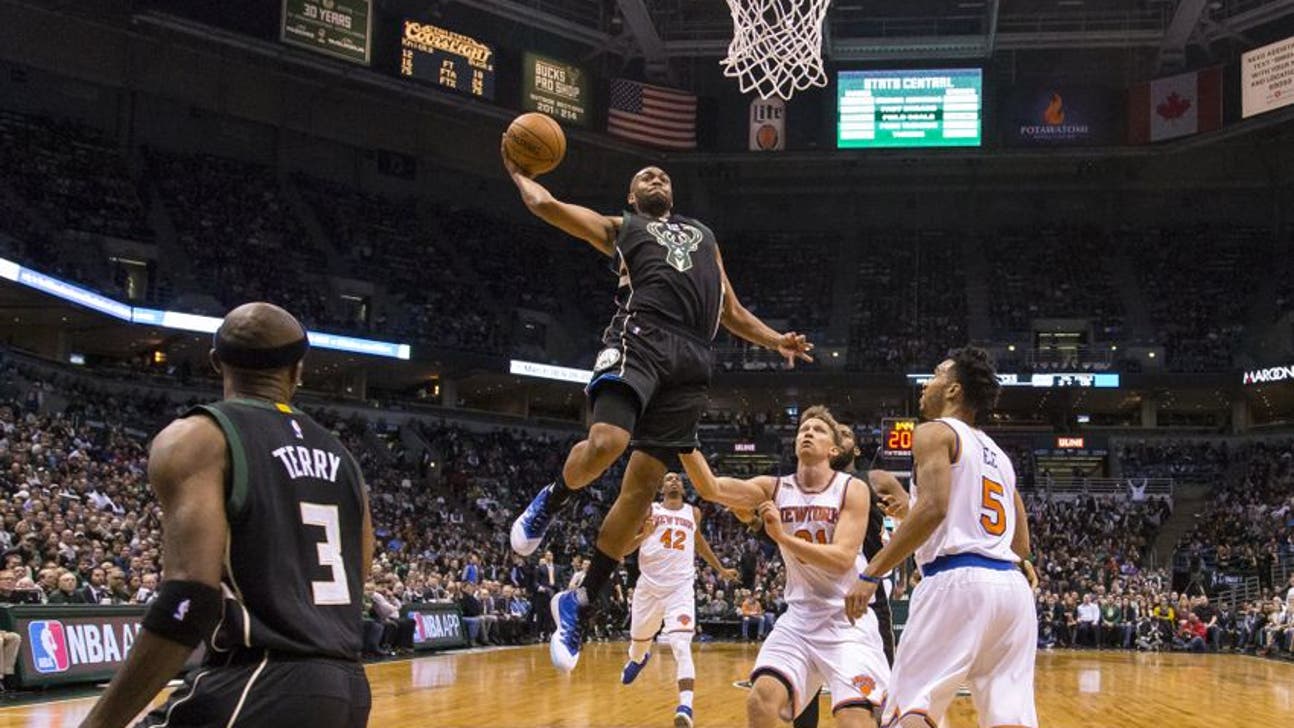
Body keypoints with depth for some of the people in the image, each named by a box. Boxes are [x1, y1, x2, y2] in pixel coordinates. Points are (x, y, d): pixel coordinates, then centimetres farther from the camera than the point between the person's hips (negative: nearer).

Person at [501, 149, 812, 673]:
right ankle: (552, 499, 7)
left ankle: (581, 603, 7)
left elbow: (732, 311, 34)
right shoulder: (619, 228, 24)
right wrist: (518, 171, 33)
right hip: (640, 337, -4)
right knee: (605, 444, -29)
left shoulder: (704, 235, 36)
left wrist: (774, 341, 18)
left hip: (692, 359, 4)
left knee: (643, 486, -2)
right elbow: (545, 204, 16)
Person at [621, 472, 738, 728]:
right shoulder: (648, 510, 2)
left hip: (681, 588, 0)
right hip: (649, 586, 0)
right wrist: (644, 534, -20)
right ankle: (637, 658, 58)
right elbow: (623, 548, -1)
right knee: (639, 640, 19)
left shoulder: (693, 513, 12)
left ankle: (685, 707, -30)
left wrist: (720, 568, 37)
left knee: (681, 646, -20)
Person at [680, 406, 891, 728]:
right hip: (799, 618, 3)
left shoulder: (853, 490, -7)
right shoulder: (774, 489, 3)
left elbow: (842, 559, -18)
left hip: (848, 620, -3)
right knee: (761, 700, -16)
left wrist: (783, 537, -25)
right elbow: (712, 488, -13)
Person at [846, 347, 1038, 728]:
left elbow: (932, 508, -13)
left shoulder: (935, 432, 3)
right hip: (1012, 585, 8)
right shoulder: (998, 455, 27)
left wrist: (871, 573, -13)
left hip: (958, 581, -7)